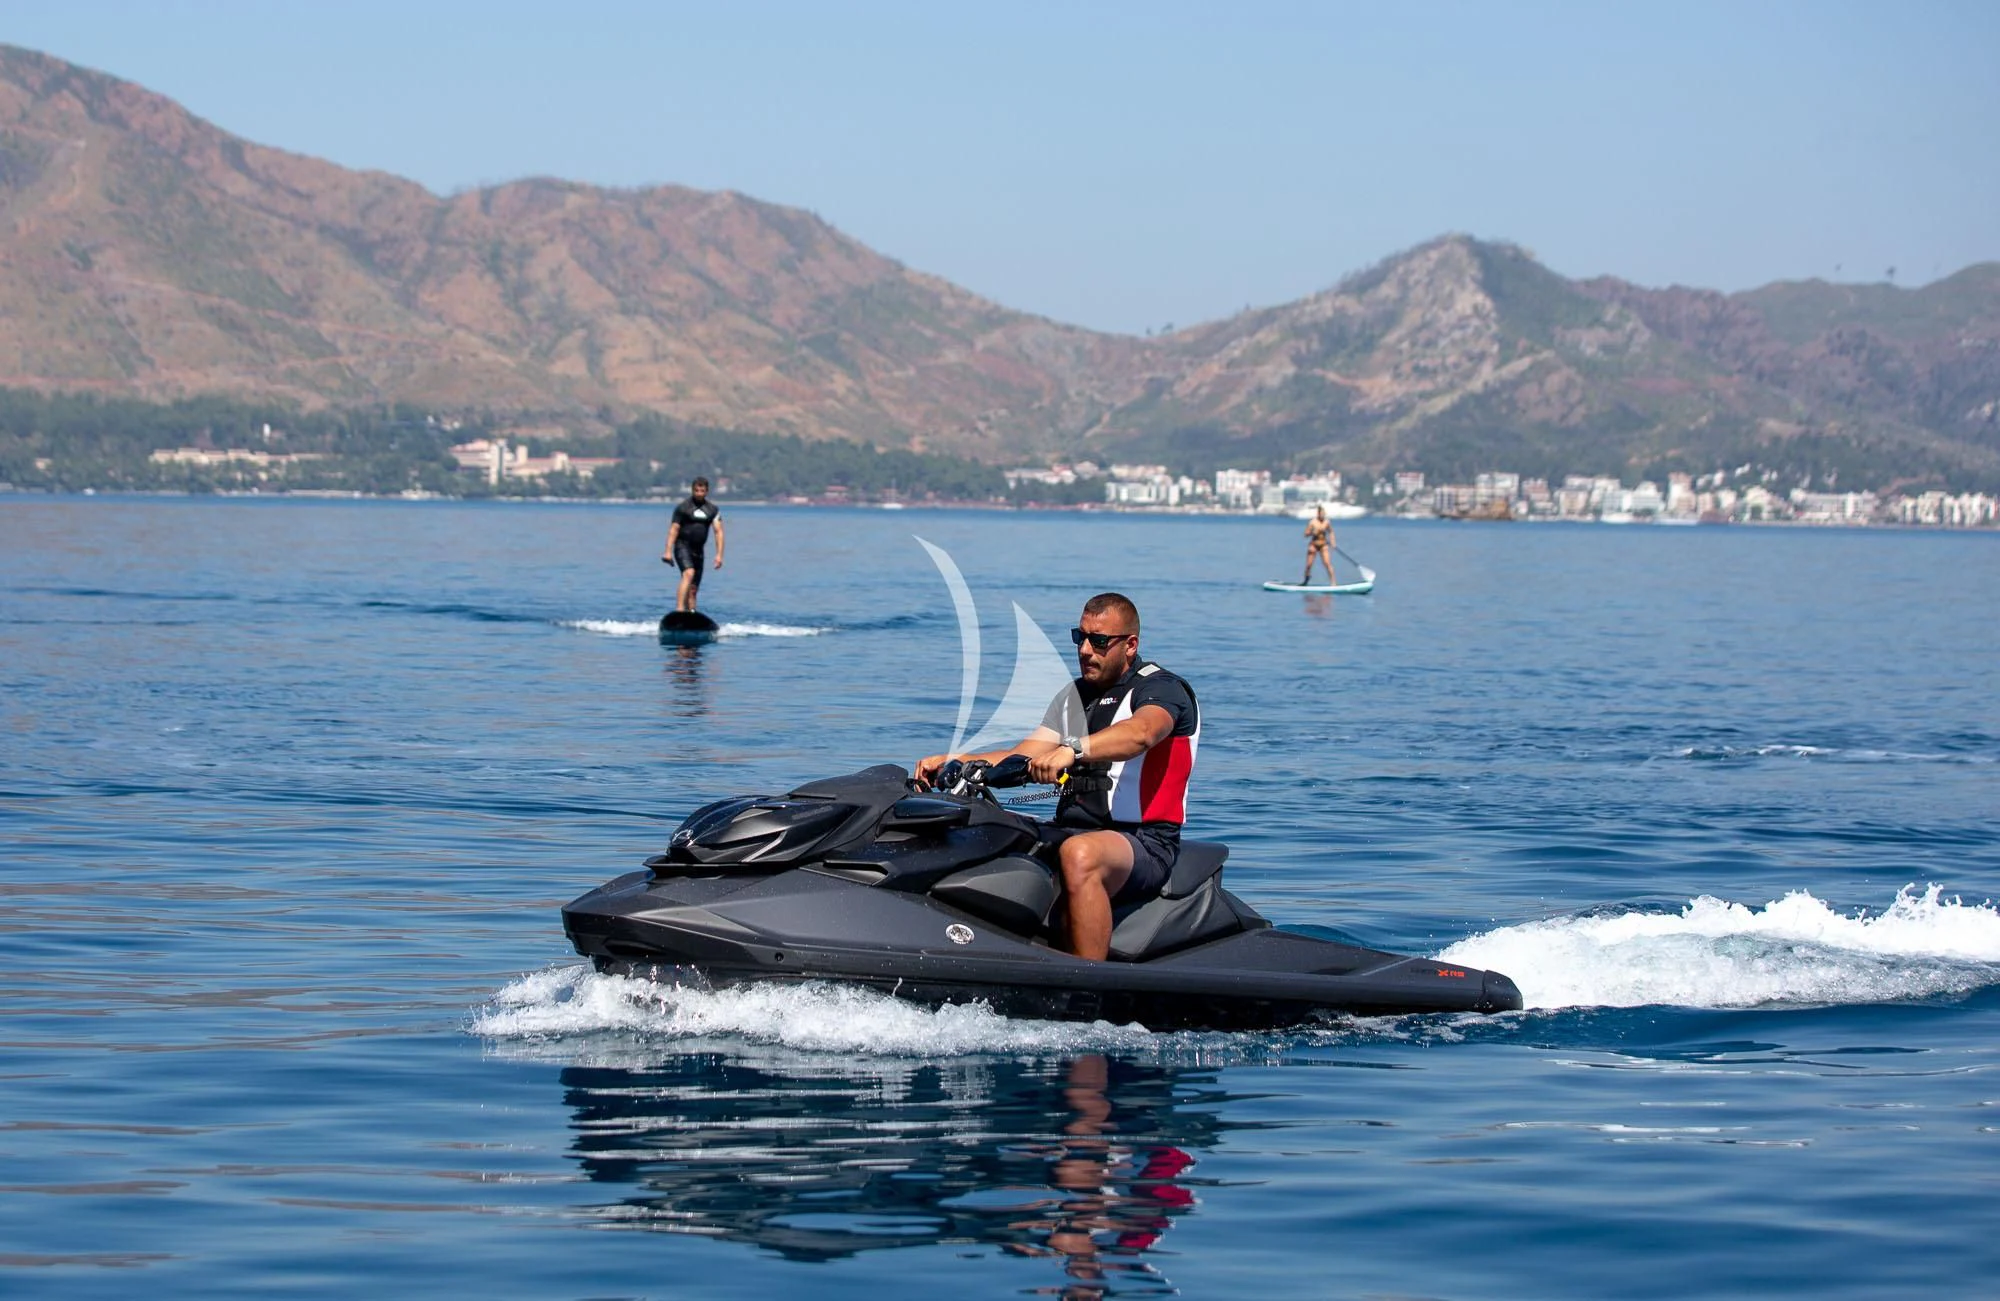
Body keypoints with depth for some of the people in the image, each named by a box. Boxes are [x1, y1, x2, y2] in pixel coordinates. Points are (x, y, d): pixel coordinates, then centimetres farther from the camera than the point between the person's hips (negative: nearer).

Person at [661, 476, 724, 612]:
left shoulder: (713, 509, 9)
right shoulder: (683, 508, -1)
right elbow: (673, 530, -3)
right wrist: (668, 551, -12)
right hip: (682, 546, -5)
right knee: (688, 574, -28)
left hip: (698, 550, 5)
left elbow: (718, 531, 4)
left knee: (693, 588, 6)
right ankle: (679, 610, -38)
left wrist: (719, 554, -6)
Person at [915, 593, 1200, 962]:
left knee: (1080, 854, -40)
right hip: (1070, 831, 8)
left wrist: (1073, 749, -45)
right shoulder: (1074, 695, 20)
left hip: (1144, 842, -7)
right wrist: (952, 762, -4)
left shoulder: (1163, 688, -4)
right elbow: (1023, 759, 12)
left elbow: (1140, 733, -28)